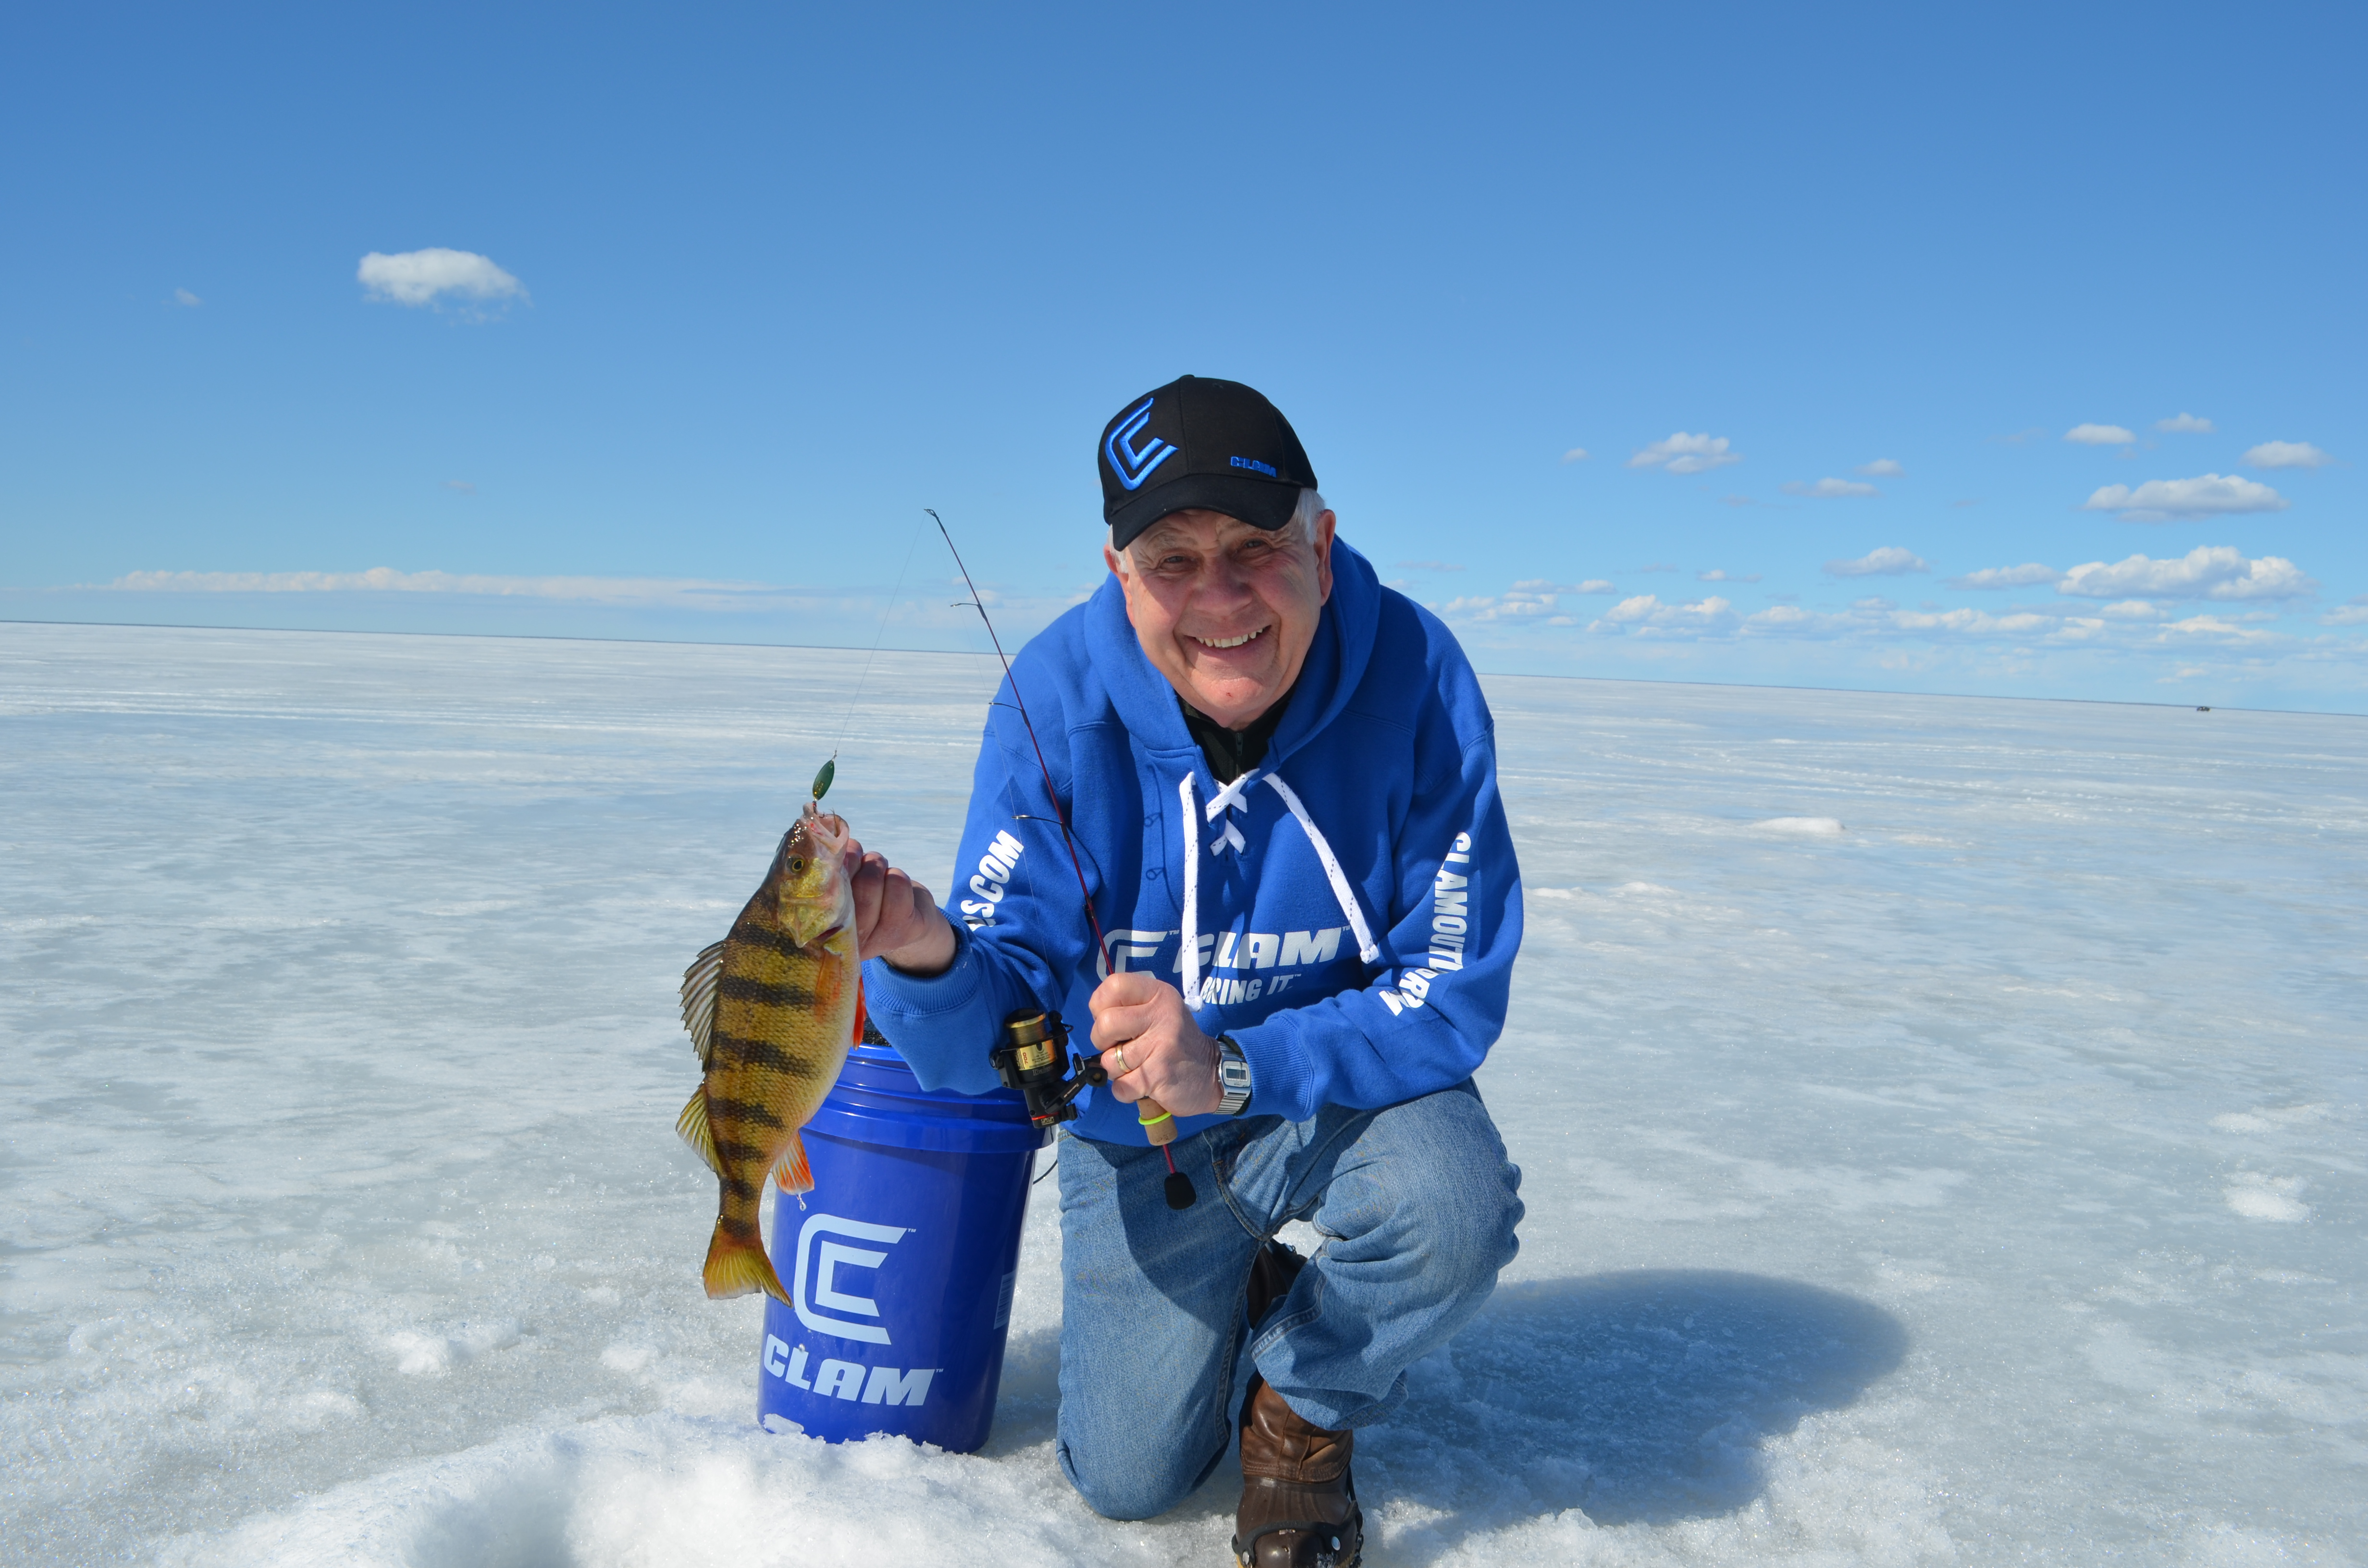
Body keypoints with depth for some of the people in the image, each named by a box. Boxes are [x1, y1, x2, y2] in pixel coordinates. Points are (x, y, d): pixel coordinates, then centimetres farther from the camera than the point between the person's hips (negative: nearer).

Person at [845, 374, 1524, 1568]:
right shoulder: (1057, 695, -23)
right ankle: (1235, 1298, 38)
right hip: (1135, 1125, 1)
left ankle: (1302, 1404, 2)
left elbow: (1455, 992, -22)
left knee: (1452, 1209, -33)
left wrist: (1233, 1069, -36)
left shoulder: (1412, 674, -26)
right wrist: (925, 958, -46)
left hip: (1346, 1081, -1)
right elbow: (990, 1029, -22)